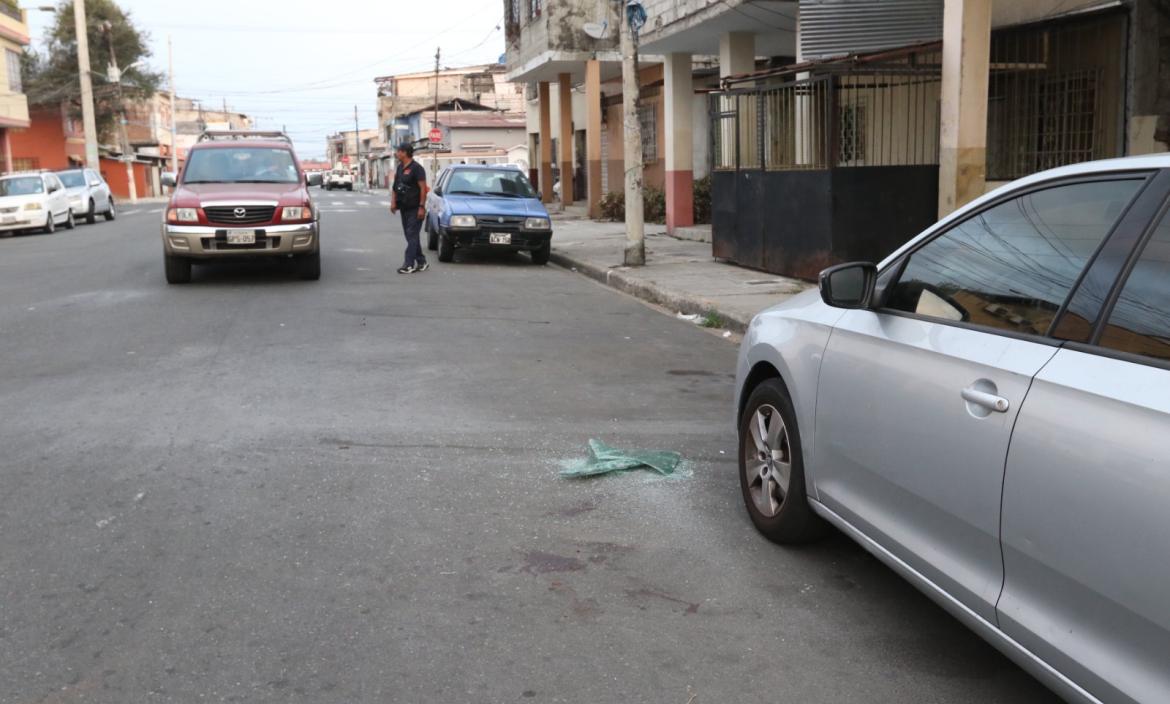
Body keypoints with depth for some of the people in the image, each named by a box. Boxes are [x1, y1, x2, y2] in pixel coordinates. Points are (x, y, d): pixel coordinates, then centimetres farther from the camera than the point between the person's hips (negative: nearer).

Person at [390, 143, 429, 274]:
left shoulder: (417, 168, -11)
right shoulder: (399, 168, 13)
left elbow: (423, 188, -15)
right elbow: (395, 186, 16)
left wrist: (421, 207, -19)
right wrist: (393, 202, 3)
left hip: (415, 209, -8)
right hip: (404, 208, 8)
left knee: (412, 236, -9)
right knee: (411, 236, 10)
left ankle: (409, 265, -11)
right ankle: (421, 262, 18)